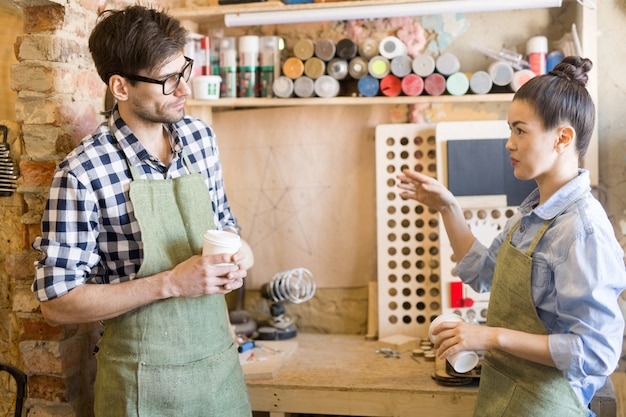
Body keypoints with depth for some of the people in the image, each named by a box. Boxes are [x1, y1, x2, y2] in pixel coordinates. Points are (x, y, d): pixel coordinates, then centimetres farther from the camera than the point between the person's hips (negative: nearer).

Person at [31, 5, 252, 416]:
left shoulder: (200, 136, -1)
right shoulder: (82, 174, -18)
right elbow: (57, 302, -15)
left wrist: (232, 260, -8)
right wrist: (170, 282, -23)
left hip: (219, 354, 5)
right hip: (146, 378, -4)